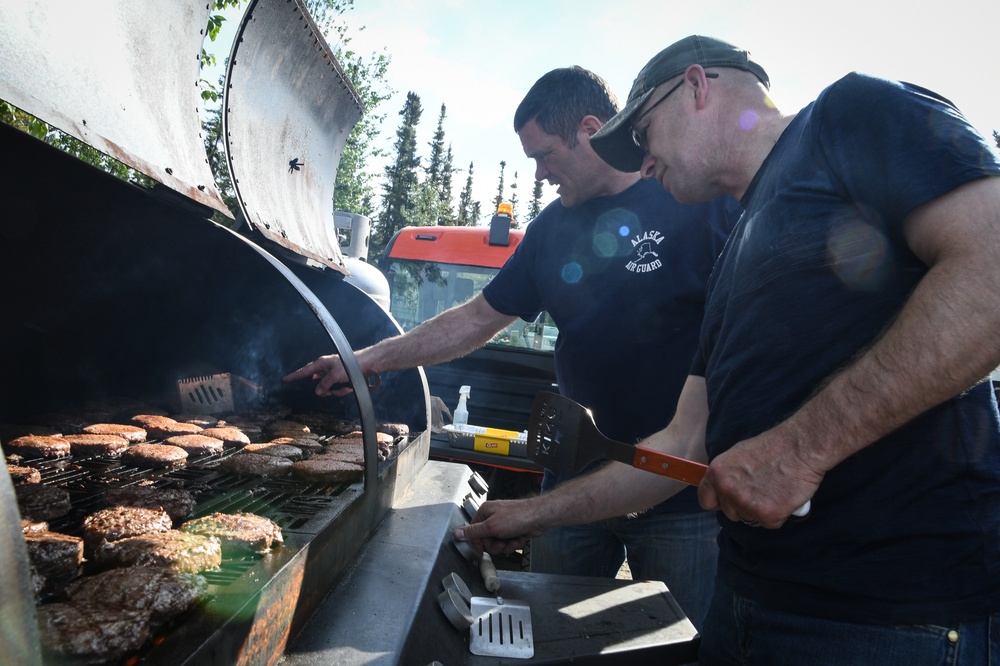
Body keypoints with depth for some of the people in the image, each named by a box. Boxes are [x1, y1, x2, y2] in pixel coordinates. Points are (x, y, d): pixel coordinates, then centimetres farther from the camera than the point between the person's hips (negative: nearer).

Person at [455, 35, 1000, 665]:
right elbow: (688, 443, 16)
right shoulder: (737, 255, 18)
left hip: (896, 613, -8)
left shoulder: (857, 111, -3)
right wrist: (536, 514, 17)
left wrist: (803, 444, -23)